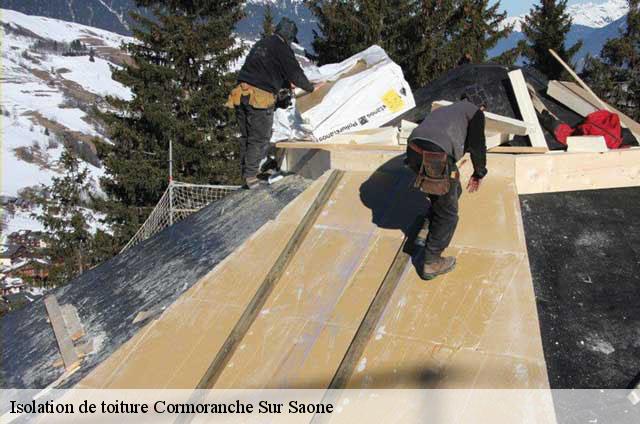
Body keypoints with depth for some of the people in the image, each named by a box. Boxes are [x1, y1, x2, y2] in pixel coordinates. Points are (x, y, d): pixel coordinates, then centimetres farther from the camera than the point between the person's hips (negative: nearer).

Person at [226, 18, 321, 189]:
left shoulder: (261, 44, 24)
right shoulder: (281, 47, -1)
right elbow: (294, 71, -1)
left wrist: (287, 84, 41)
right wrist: (310, 87, 15)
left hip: (242, 93, 8)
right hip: (260, 97, -8)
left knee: (246, 137, 14)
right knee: (259, 138, -2)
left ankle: (246, 172, 17)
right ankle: (250, 176, -4)